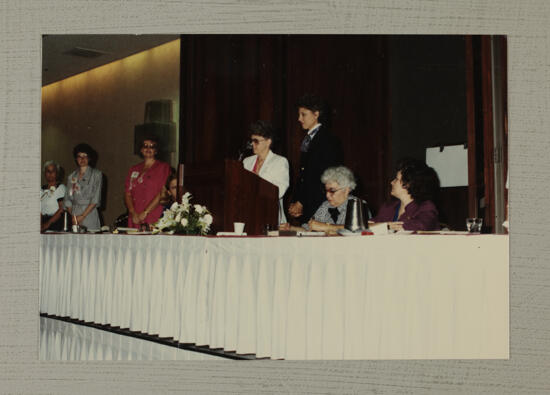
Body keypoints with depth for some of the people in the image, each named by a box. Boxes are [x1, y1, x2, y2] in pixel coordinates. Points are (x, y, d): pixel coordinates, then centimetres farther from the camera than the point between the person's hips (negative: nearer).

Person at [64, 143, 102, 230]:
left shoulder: (96, 174, 2)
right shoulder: (71, 176, 14)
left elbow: (96, 199, -5)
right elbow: (67, 199, 12)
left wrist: (82, 216, -11)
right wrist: (73, 216, -5)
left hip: (89, 213, -3)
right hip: (75, 212, 3)